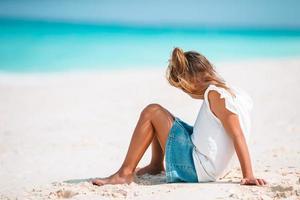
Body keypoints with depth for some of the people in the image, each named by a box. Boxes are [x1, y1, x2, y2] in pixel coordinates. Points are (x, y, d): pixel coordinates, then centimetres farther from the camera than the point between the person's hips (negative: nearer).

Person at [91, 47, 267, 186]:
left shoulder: (215, 93, -18)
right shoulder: (228, 90, 9)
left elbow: (238, 136, -22)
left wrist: (249, 176, -23)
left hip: (198, 169, -10)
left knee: (152, 112, -8)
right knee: (160, 117, 19)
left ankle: (125, 174, -9)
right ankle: (156, 166, 31)